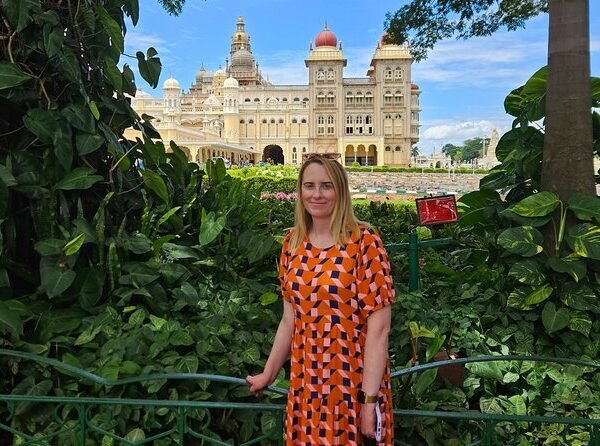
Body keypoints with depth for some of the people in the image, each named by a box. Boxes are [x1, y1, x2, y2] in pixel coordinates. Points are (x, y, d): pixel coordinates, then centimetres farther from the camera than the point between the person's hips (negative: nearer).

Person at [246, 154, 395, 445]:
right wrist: (268, 374, 14)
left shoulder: (364, 241, -13)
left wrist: (370, 400, -16)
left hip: (353, 382, -4)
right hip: (305, 381, 4)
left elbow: (378, 327, -14)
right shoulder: (293, 243, 2)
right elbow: (290, 319, 8)